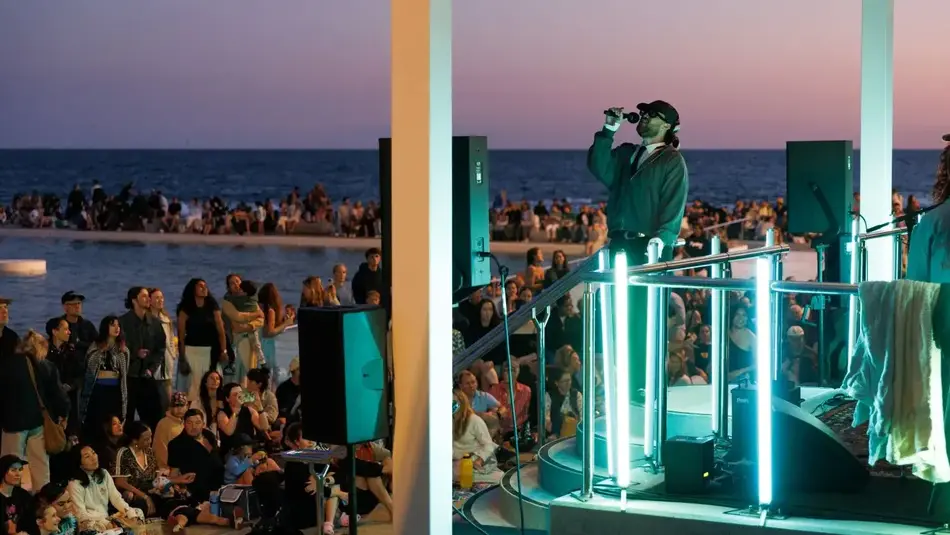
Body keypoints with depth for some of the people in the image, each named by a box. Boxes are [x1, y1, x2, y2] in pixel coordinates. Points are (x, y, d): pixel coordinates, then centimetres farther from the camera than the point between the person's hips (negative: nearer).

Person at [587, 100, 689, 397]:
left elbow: (674, 205, -9)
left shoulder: (672, 161, 1)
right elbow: (599, 167, 3)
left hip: (650, 248, -5)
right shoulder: (625, 153, 19)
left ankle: (644, 384, -4)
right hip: (620, 244, 5)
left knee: (644, 317, -7)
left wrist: (661, 237, -22)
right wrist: (608, 131, -1)